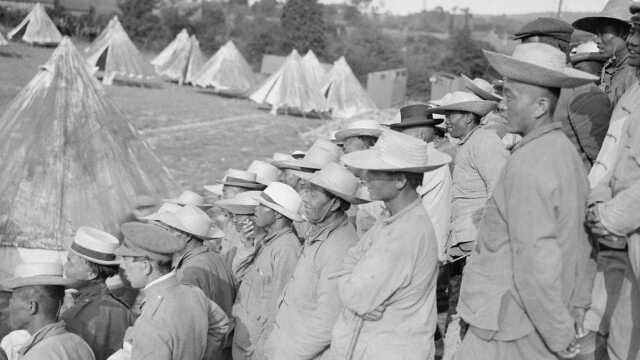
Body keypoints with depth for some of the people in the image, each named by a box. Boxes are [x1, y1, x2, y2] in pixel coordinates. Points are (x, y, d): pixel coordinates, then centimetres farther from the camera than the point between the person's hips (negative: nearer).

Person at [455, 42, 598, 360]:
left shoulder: (527, 165, -22)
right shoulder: (566, 151, 7)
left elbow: (537, 262, -24)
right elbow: (583, 238, 14)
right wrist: (578, 306, 19)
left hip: (507, 329, -9)